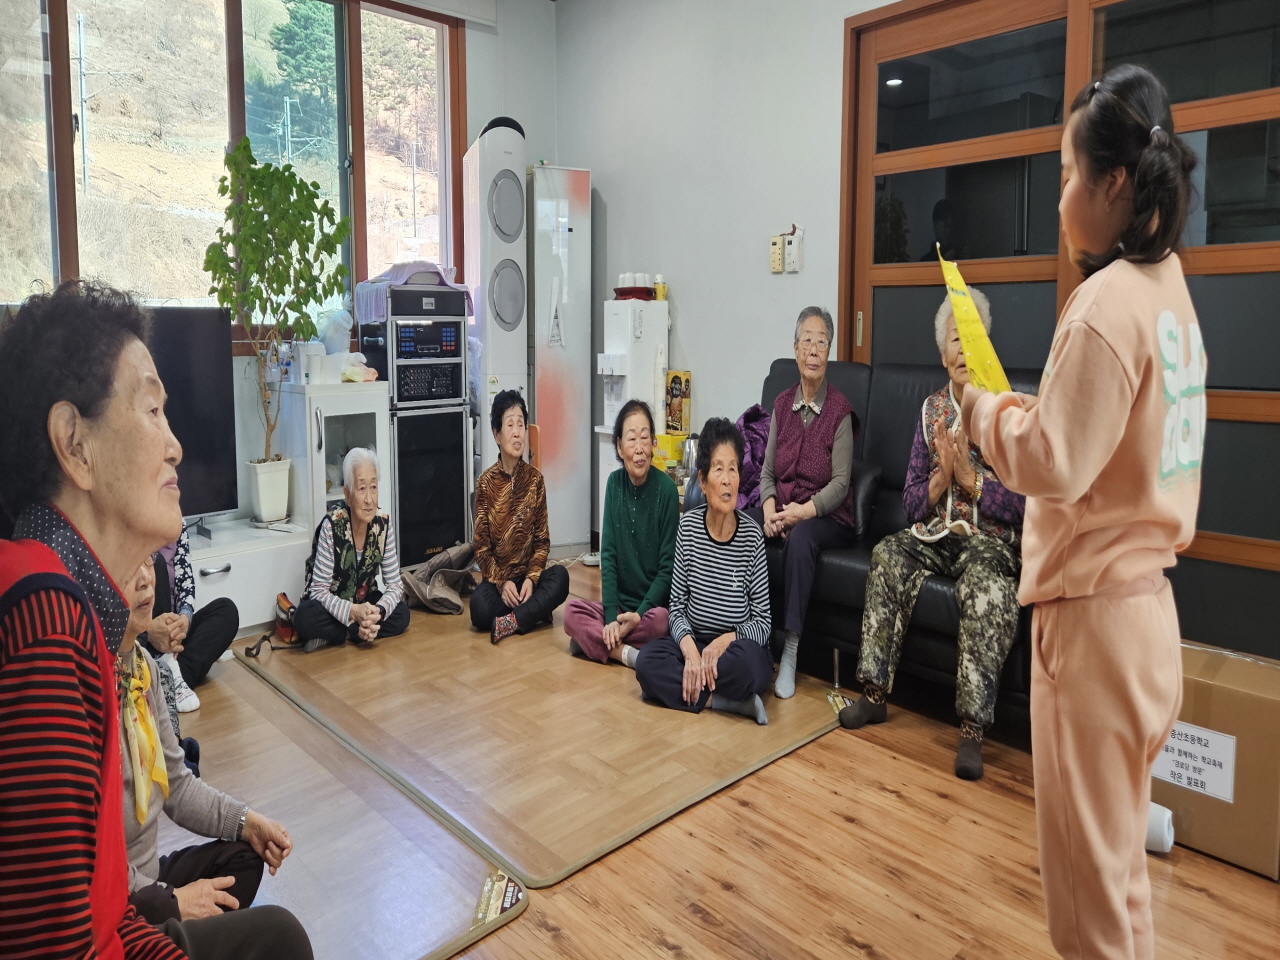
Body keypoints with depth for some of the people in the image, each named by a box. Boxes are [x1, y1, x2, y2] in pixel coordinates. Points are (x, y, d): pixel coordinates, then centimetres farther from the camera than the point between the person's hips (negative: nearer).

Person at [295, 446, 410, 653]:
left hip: (365, 602, 4)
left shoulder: (384, 524, -13)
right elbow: (319, 590, -21)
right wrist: (353, 613, -36)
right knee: (305, 618, -33)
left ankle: (339, 635, -12)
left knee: (402, 614, -23)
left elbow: (395, 584, -10)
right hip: (330, 607, -3)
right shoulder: (331, 526, -24)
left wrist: (378, 611, -29)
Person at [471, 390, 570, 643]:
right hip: (496, 578, -1)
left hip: (528, 576, 2)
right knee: (480, 605, -33)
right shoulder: (485, 482, -4)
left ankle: (511, 620, -23)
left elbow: (542, 540, 2)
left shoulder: (535, 479, 0)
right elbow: (482, 547, -3)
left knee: (560, 576, -30)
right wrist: (501, 582, -18)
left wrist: (531, 578, -15)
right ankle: (534, 611, -12)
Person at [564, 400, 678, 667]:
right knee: (571, 610, -19)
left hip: (653, 604, -4)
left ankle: (593, 640, -14)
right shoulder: (614, 483, 0)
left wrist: (640, 614, -17)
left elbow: (668, 567, -9)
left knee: (660, 620, -34)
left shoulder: (666, 489, -12)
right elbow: (608, 554, -2)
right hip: (620, 603, 4)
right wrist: (611, 616, -13)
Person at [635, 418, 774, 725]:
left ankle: (682, 687, -12)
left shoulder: (752, 535, -10)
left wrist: (726, 640, -23)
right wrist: (690, 648, -19)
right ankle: (720, 699, -15)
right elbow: (677, 607, -1)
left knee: (744, 660, -36)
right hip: (692, 641, 3)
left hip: (736, 647, -3)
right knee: (647, 660, -24)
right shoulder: (689, 526, -4)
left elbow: (763, 622, -5)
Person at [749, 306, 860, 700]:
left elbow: (841, 482, -9)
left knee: (800, 538, -36)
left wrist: (805, 510, -23)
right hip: (781, 507, 5)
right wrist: (769, 506, -10)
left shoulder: (840, 410, -5)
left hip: (826, 516, -5)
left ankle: (791, 652, -31)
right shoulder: (782, 405, 9)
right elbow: (767, 470, 9)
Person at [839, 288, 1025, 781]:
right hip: (935, 532, 4)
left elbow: (1021, 508, -7)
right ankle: (875, 693, -16)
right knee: (889, 554, -25)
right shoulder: (932, 410, 9)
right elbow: (911, 502, 8)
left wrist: (970, 476, -17)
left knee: (988, 586, -35)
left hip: (990, 537, -4)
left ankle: (972, 730, -28)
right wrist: (942, 477, -12)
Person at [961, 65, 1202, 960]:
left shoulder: (1107, 302, -18)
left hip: (1094, 616, -9)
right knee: (1120, 855, 23)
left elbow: (1052, 463, -19)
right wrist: (1022, 405, 7)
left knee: (1087, 866, 9)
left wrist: (983, 402, -5)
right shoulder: (1169, 287, 9)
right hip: (1144, 602, 9)